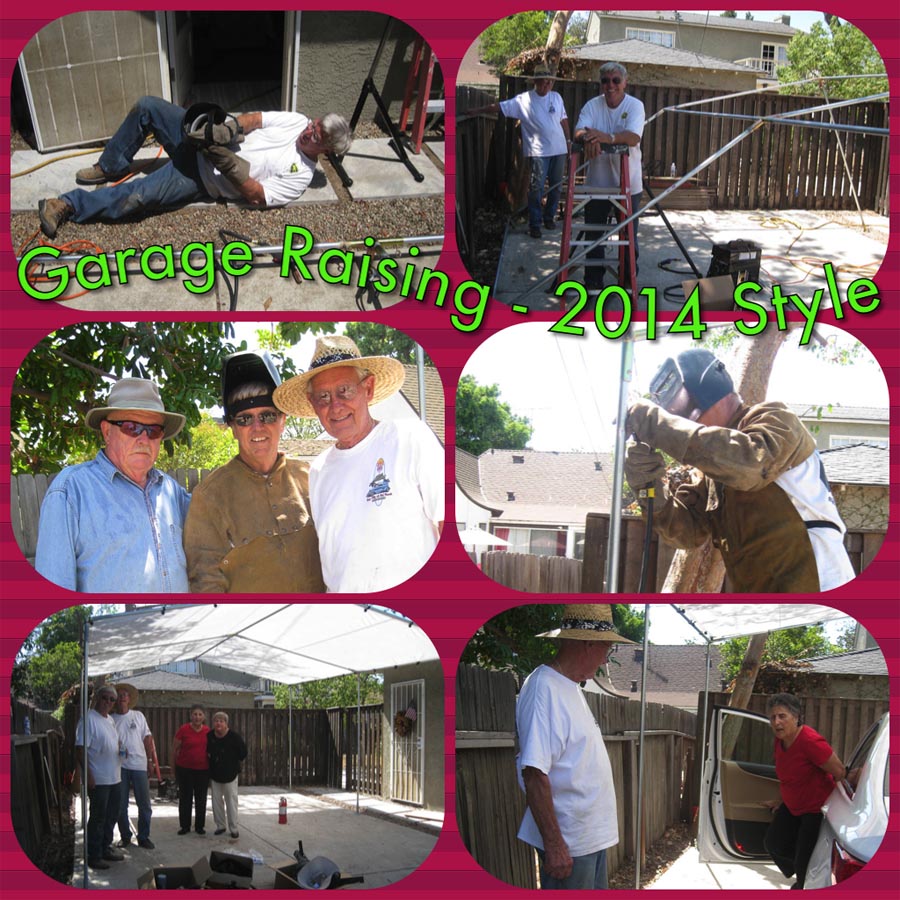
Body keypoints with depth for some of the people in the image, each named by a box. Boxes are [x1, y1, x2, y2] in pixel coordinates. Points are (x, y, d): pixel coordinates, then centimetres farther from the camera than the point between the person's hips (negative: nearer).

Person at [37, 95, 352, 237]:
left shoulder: (300, 175, -12)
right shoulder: (298, 120, 2)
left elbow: (257, 196, -18)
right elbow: (253, 119, 3)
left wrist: (228, 162, -27)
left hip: (201, 180, -6)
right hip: (198, 142, 6)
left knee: (136, 197, -23)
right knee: (145, 106, -11)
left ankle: (68, 206, -12)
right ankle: (111, 167, 11)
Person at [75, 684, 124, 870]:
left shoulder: (110, 720, 14)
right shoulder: (89, 719, -14)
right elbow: (80, 749, -18)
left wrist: (121, 751, 8)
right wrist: (88, 775, -22)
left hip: (114, 778, 9)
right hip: (98, 780, -9)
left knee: (111, 816, 15)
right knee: (98, 818, -3)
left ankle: (106, 848, 27)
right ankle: (94, 856, 4)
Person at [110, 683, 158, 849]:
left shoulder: (138, 716, 8)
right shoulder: (111, 719, 4)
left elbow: (147, 738, 10)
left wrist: (151, 759, 4)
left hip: (139, 765, 1)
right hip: (119, 765, -1)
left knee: (144, 804, 2)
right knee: (121, 805, 5)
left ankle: (143, 837, 12)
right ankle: (125, 836, 18)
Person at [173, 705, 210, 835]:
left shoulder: (208, 731, -1)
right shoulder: (183, 730, -10)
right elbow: (175, 749, -2)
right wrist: (178, 762, 4)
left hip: (203, 770, 2)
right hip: (185, 769, -2)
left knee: (201, 799, 9)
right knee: (185, 798, 7)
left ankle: (200, 826, 20)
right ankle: (184, 826, 17)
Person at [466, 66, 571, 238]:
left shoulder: (556, 98, 10)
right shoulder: (524, 100, -3)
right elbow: (500, 106, -4)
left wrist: (568, 140, 17)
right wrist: (478, 110, -9)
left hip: (559, 150, 4)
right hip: (538, 151, -4)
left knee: (556, 186, 10)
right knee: (536, 188, -8)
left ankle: (549, 216, 27)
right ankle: (534, 224, 0)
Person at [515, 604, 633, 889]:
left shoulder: (570, 687, 12)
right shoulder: (544, 690, -20)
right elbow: (534, 772, -26)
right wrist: (553, 845, -26)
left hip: (592, 834, 10)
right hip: (567, 843, -10)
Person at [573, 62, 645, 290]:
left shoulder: (635, 105, -6)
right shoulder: (592, 105, 1)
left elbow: (634, 137, -22)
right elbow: (579, 131, -13)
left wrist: (608, 137, -39)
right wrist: (589, 138, -38)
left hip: (627, 183, -2)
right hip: (597, 181, 2)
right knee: (594, 233, 8)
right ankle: (593, 279, 20)